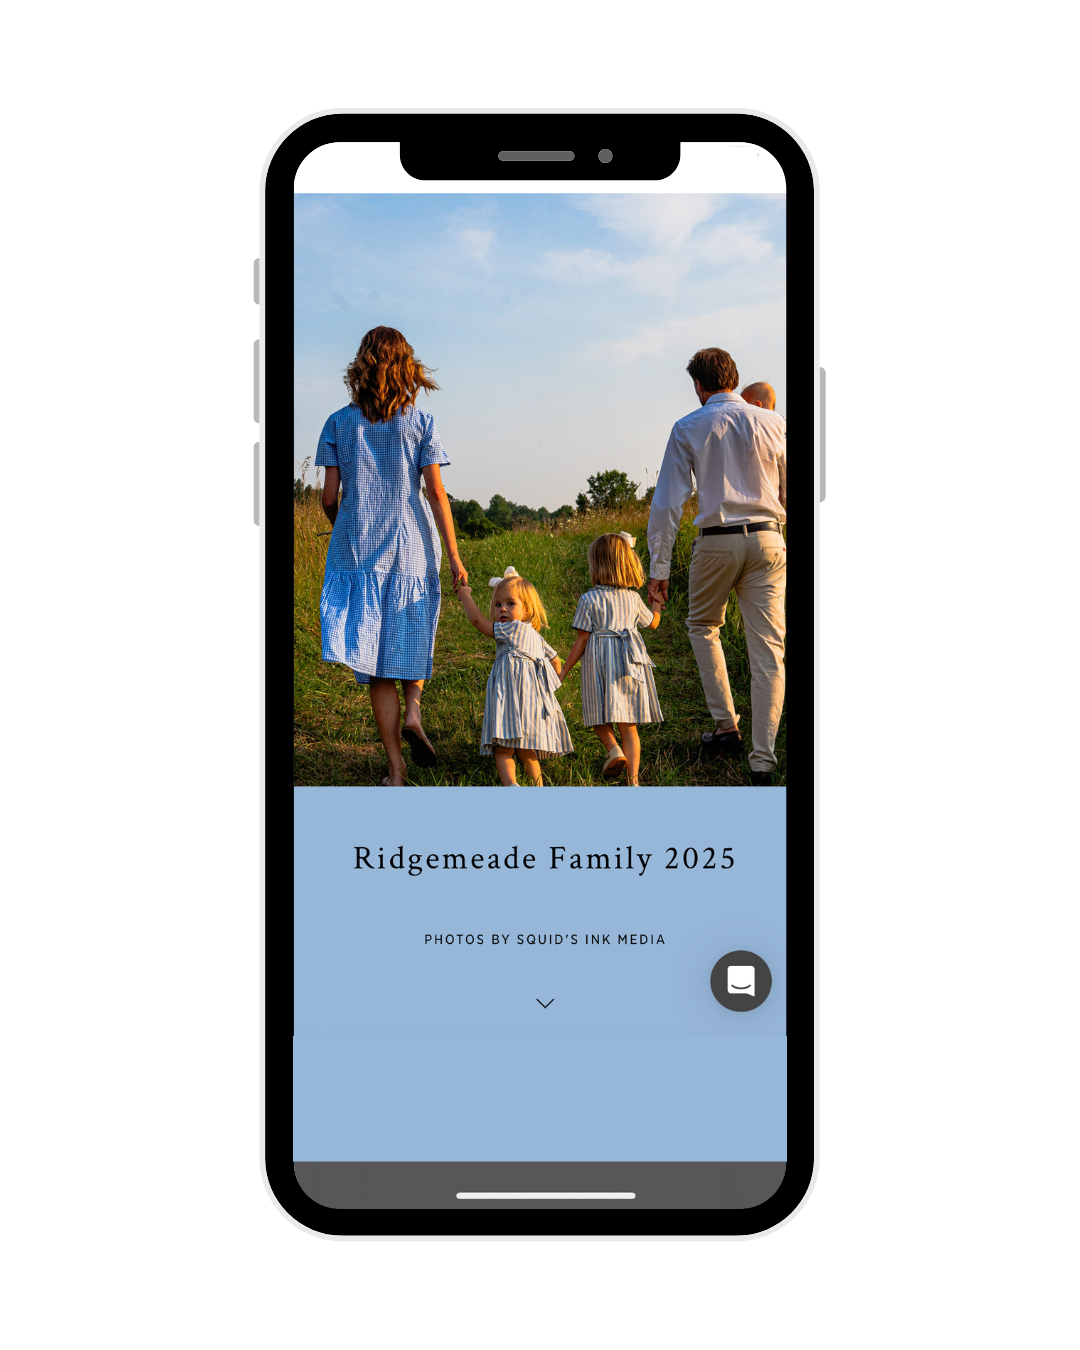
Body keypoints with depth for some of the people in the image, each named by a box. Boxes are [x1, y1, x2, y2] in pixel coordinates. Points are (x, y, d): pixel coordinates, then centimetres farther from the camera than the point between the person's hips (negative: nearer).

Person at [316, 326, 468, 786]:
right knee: (411, 641, 21)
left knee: (376, 663, 3)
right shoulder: (420, 422, -1)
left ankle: (396, 770, 1)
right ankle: (413, 710, -6)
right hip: (412, 550, 0)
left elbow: (329, 496, 2)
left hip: (357, 553, 0)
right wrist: (454, 556, -1)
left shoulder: (338, 423, 2)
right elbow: (436, 493, -5)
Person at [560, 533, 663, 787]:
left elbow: (581, 642, -5)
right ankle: (632, 779, -4)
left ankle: (613, 748, -16)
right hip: (630, 661, 3)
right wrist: (657, 604, 48)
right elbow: (652, 623, 27)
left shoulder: (589, 600, -6)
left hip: (599, 663, -3)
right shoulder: (633, 598, 7)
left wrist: (563, 672, 4)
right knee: (629, 725, 4)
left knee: (599, 716, 13)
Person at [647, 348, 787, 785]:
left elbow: (667, 502, 0)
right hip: (767, 540, 1)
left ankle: (726, 727, 17)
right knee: (767, 647, 0)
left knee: (703, 626, 24)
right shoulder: (773, 424, 6)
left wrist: (658, 568, 2)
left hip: (716, 541, -1)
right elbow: (790, 494, 11)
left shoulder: (688, 428, 3)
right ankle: (763, 762, -3)